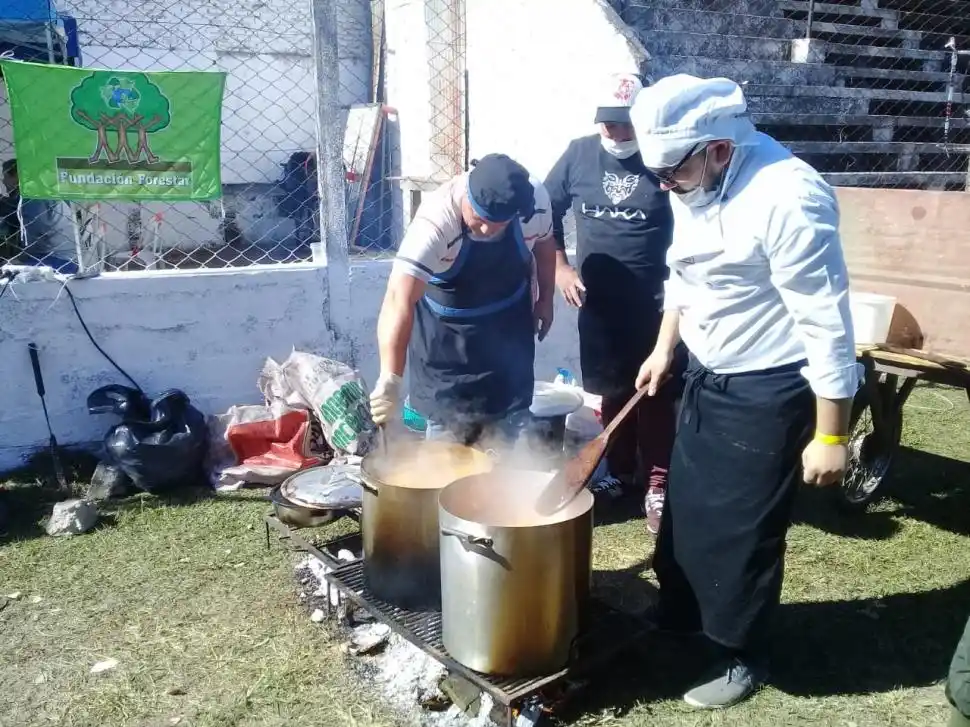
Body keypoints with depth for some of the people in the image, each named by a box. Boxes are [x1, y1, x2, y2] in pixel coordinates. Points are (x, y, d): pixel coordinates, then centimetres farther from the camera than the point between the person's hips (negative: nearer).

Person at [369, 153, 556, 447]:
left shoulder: (536, 199, -23)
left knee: (509, 423, 12)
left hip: (509, 326, 4)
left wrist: (545, 299, 9)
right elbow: (399, 300, -47)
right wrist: (390, 380, -56)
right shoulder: (435, 221, -37)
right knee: (447, 427, 3)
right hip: (446, 332, -3)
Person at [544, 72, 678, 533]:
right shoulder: (579, 154, 1)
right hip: (598, 303, 3)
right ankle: (619, 472, 30)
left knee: (656, 394, 4)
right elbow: (546, 211, 10)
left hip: (653, 304, -3)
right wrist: (560, 269, 1)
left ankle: (658, 484, 16)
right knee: (612, 392, 14)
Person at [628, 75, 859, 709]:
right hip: (709, 378, 8)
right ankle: (679, 615, 45)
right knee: (688, 509, 21)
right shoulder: (695, 184, -1)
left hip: (769, 392, -8)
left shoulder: (786, 198, -27)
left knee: (744, 531, 6)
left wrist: (830, 436, -20)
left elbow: (825, 323, -24)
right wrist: (664, 349, 20)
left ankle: (742, 657, 30)